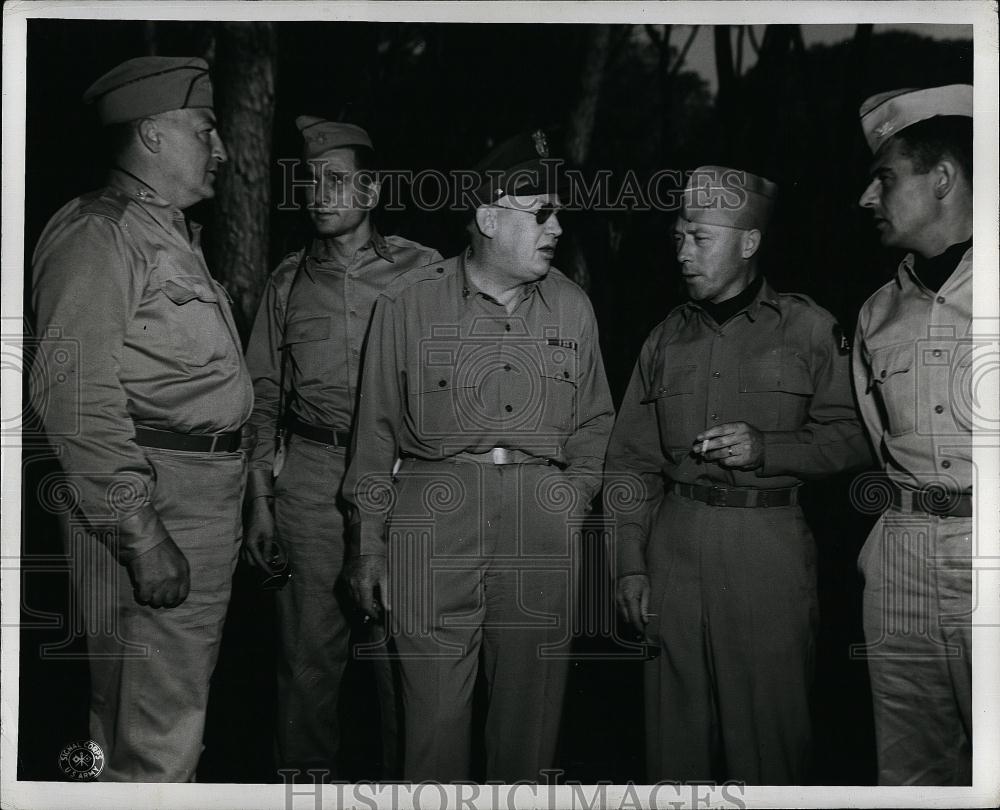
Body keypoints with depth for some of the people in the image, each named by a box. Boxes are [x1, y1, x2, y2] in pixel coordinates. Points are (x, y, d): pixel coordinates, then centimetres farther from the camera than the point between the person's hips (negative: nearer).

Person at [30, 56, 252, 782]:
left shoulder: (174, 234, 19)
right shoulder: (96, 235, -11)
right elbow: (78, 397, -20)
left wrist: (239, 480, 15)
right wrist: (140, 533, -23)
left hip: (209, 495, 10)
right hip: (157, 502, -10)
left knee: (181, 695, 18)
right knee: (162, 730, -4)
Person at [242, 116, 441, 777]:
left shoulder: (423, 271, 4)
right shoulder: (290, 280, 12)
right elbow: (265, 394, 13)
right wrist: (260, 496, 6)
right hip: (310, 480, 2)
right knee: (309, 651, 4)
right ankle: (307, 777, 19)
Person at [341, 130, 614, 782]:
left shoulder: (572, 307, 11)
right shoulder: (408, 305, 2)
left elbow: (594, 423, 18)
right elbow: (377, 430, 5)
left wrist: (572, 498, 6)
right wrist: (368, 543, 4)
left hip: (545, 529, 3)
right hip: (433, 515, -2)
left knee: (531, 710, 7)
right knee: (436, 711, 0)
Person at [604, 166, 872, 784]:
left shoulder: (809, 328, 3)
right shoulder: (669, 338, 12)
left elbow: (852, 437, 2)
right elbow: (632, 459, 11)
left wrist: (765, 448, -14)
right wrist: (631, 564, 5)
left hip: (769, 547, -3)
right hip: (676, 544, 3)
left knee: (769, 721, 1)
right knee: (677, 721, 7)